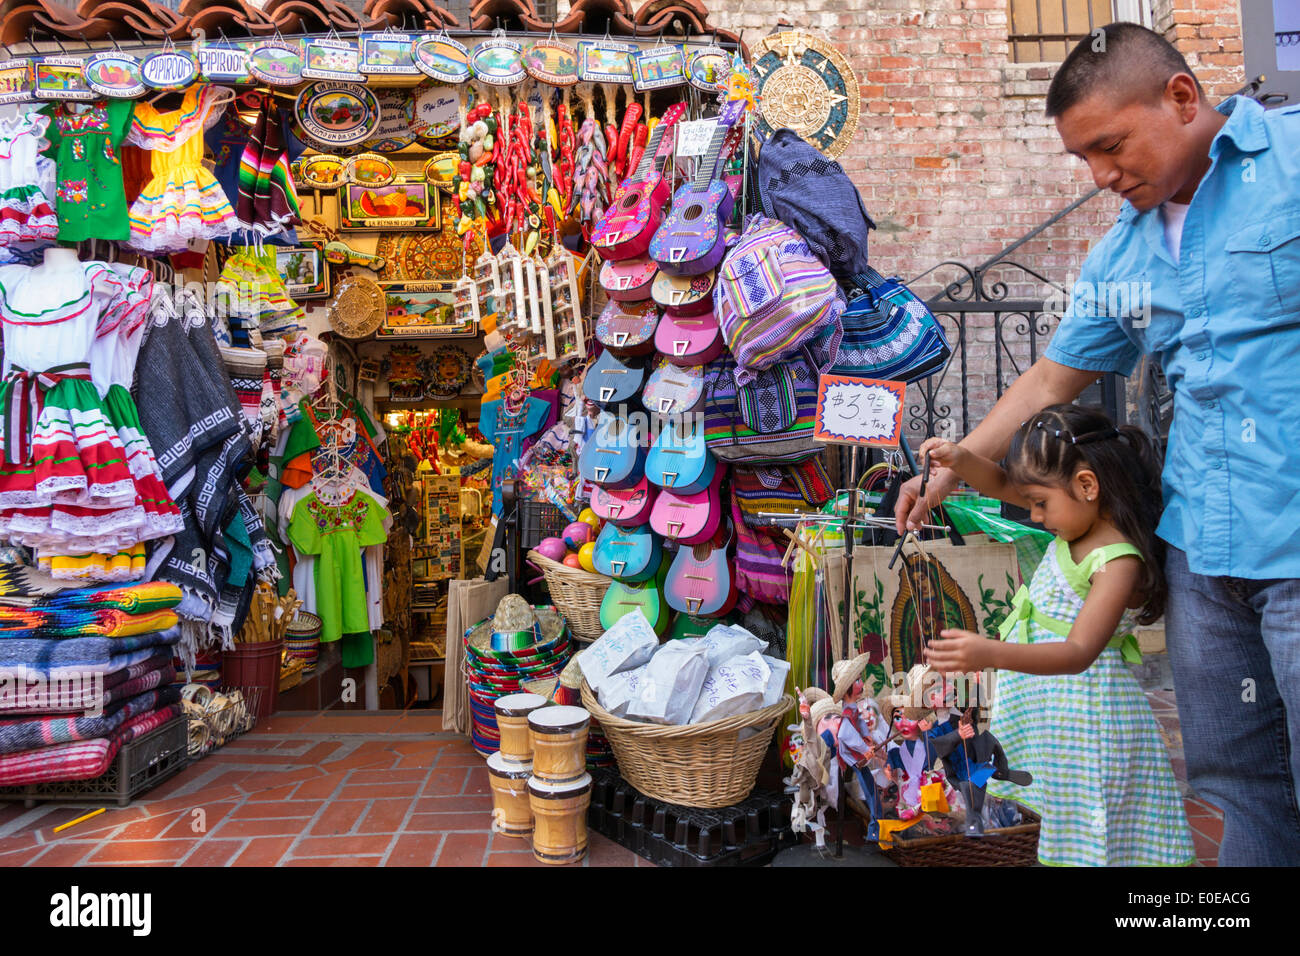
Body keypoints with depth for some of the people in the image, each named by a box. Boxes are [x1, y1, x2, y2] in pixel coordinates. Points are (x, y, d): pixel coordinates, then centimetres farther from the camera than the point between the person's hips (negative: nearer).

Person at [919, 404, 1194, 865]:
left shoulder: (1118, 563, -26)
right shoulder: (1083, 515, -1)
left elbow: (1079, 653, -33)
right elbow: (1001, 485, 8)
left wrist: (991, 654, -45)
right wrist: (961, 460, -12)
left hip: (1081, 702, -8)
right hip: (1045, 695, 8)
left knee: (1092, 834, 4)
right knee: (1064, 812, 19)